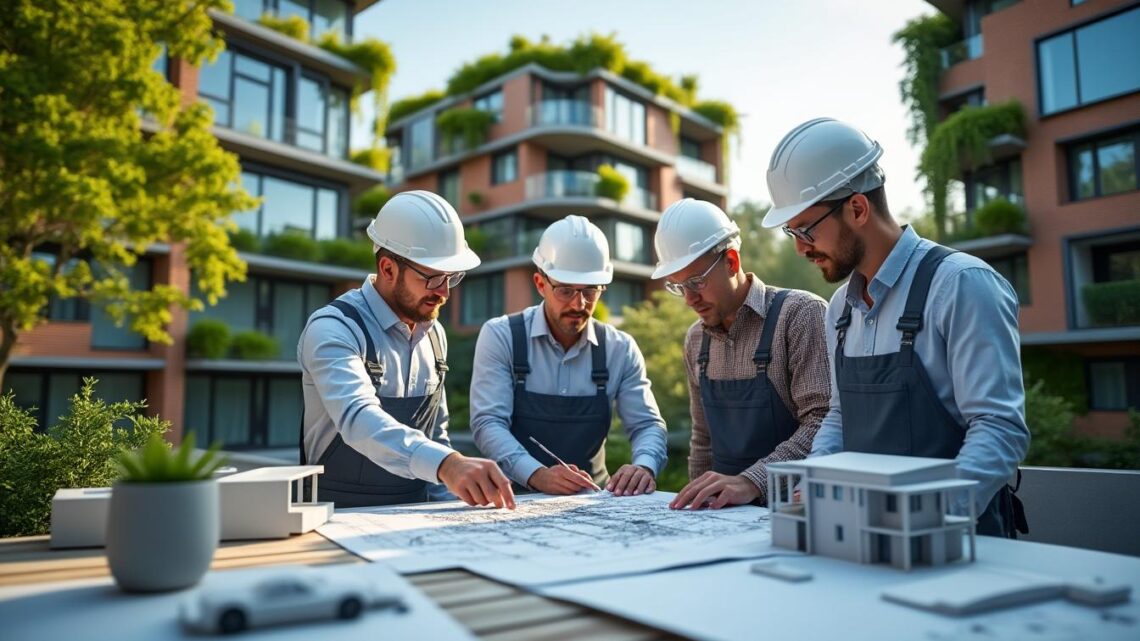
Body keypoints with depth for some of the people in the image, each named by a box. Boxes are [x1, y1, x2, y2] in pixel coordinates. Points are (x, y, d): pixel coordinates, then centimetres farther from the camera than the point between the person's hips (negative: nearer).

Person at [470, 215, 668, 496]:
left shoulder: (620, 349, 3)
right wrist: (537, 474, -28)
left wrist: (644, 467, -20)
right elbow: (488, 422, -12)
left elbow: (647, 424, 3)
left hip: (593, 499, 2)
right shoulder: (500, 336, -5)